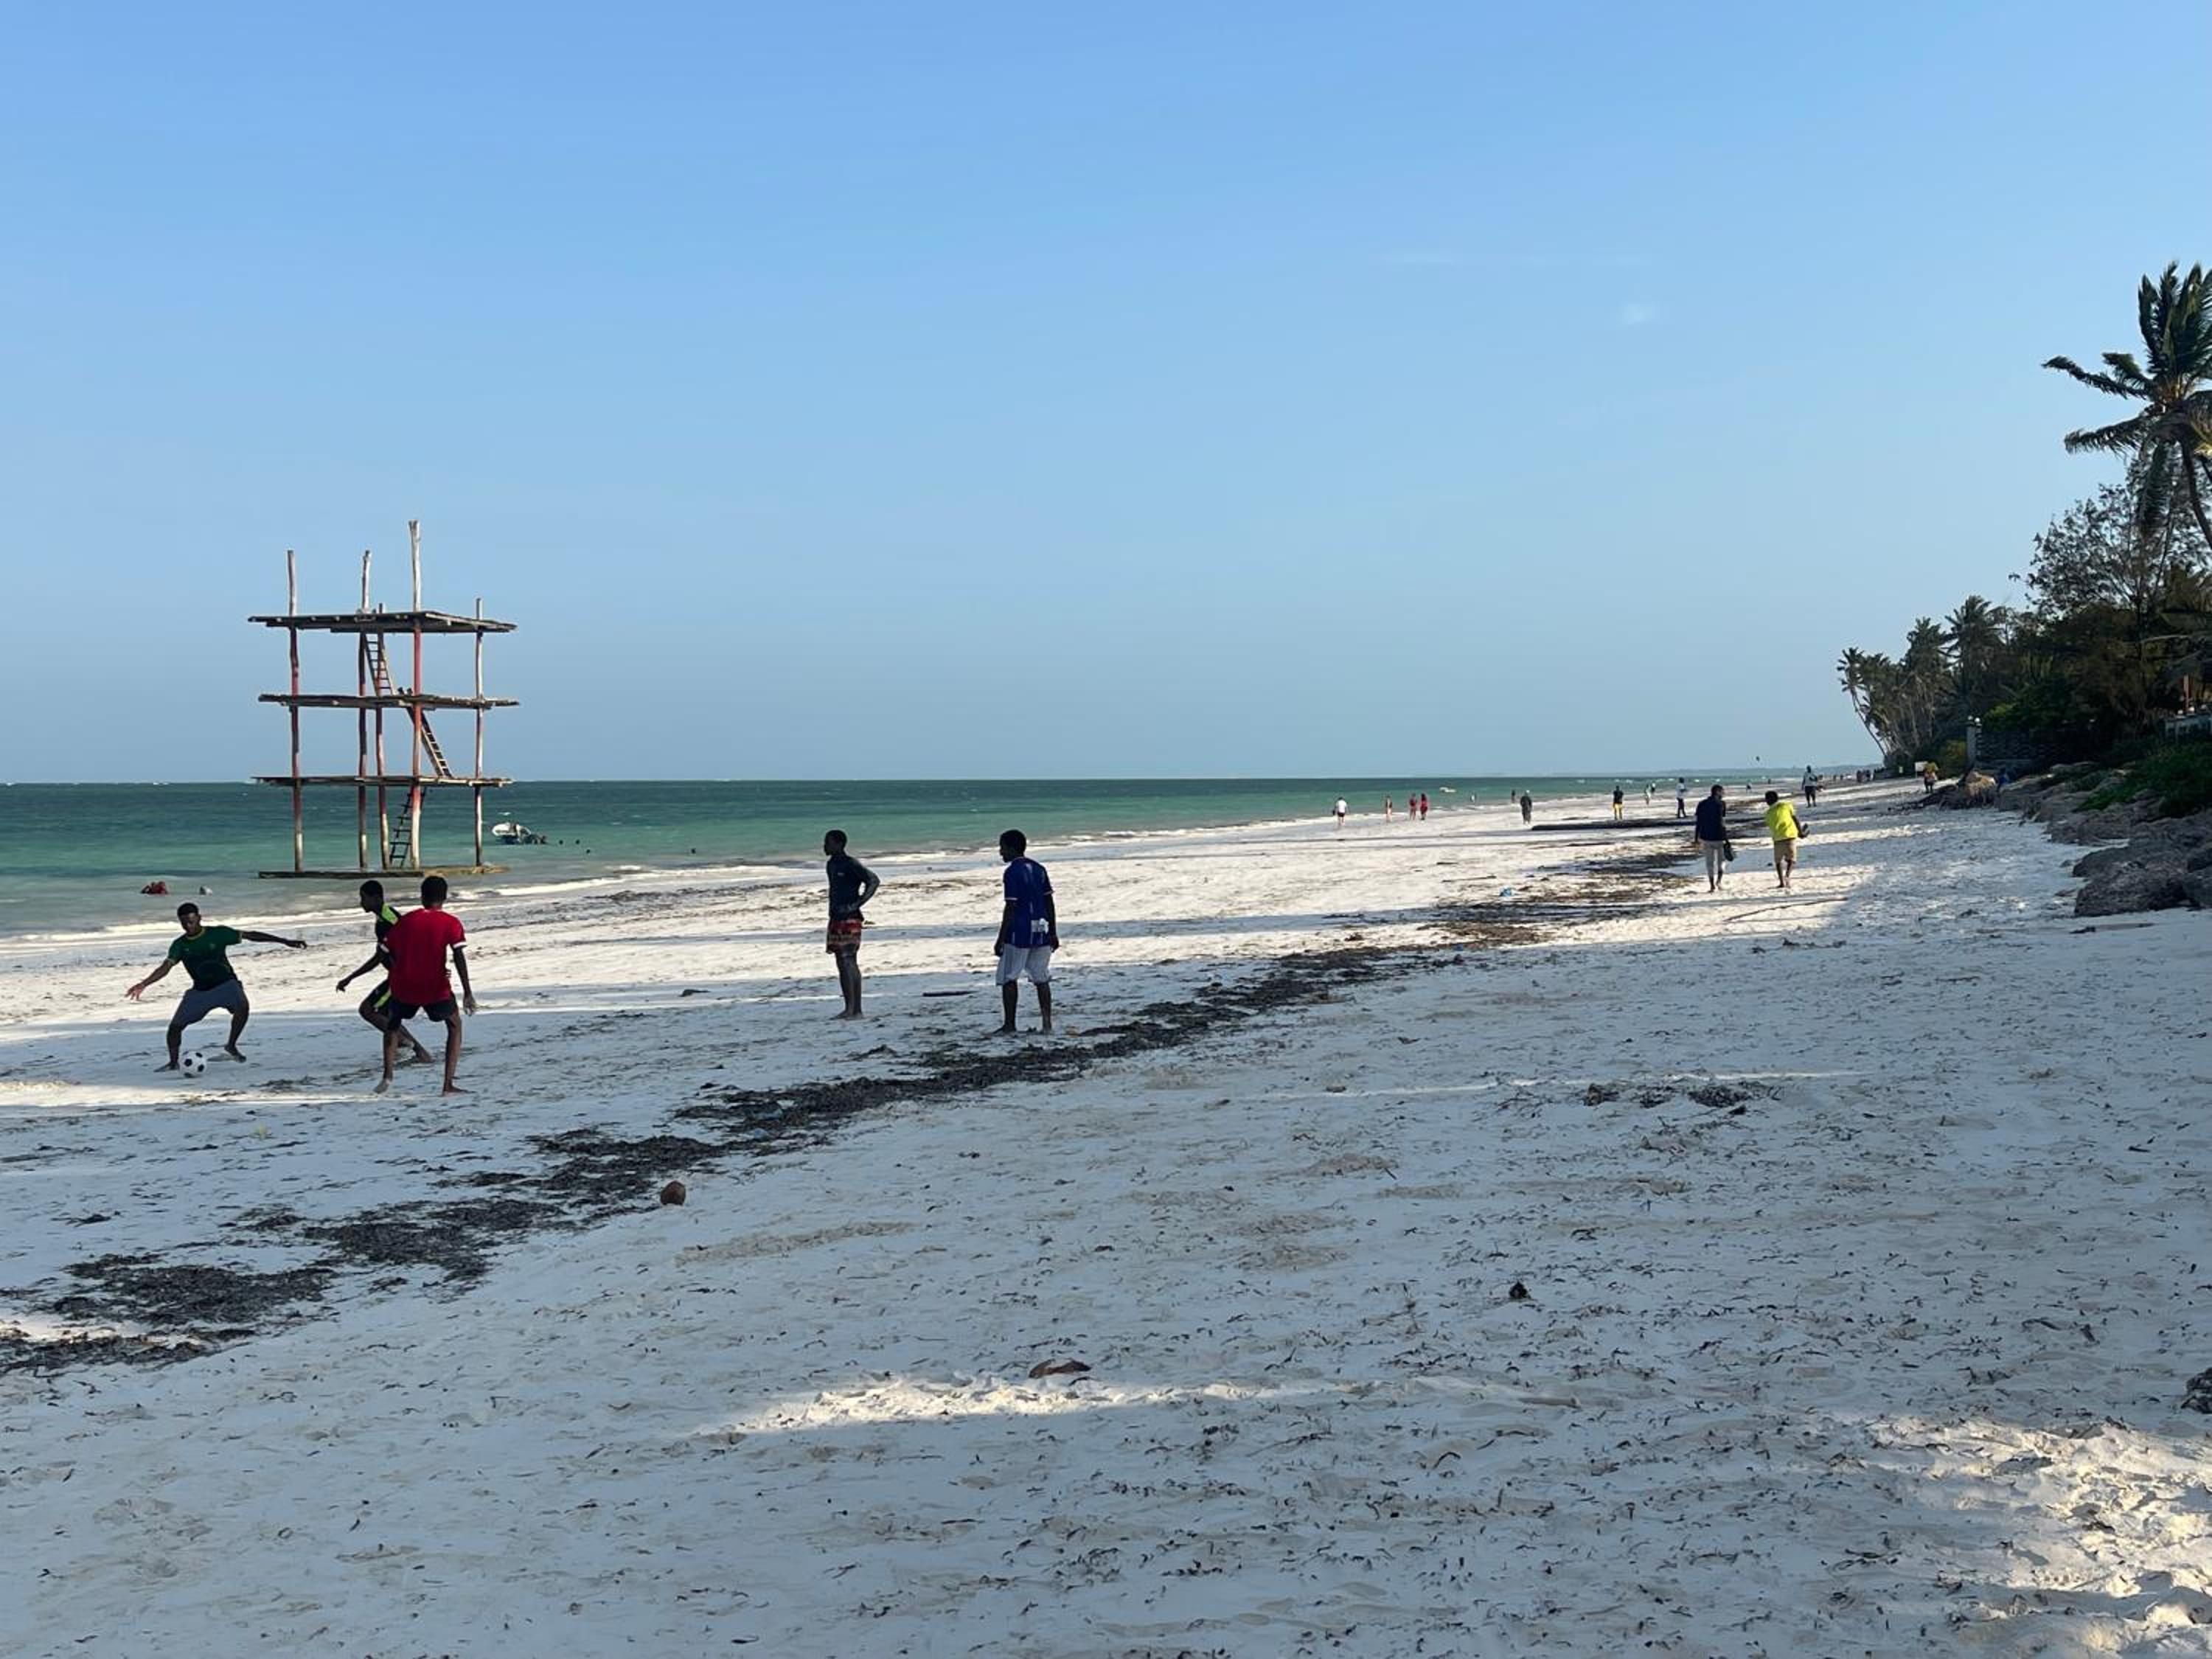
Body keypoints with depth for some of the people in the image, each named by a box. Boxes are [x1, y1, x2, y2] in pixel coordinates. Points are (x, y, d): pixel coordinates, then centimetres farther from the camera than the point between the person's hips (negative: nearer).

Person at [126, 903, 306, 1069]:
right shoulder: (179, 945, -2)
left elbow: (250, 935, -10)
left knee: (243, 1006, -33)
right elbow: (166, 967, -12)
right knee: (176, 1025, -5)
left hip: (226, 984, -3)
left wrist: (285, 941, -12)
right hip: (200, 991, 3)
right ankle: (173, 1062, 19)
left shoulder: (218, 934, -9)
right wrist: (144, 984, -31)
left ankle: (231, 1045, -13)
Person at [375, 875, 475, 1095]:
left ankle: (387, 1075, 13)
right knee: (455, 1027, 19)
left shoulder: (405, 920, 9)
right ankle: (448, 1084, 6)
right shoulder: (450, 922, 0)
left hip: (404, 987, 2)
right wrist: (467, 992, -15)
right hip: (436, 988, -2)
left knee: (392, 1025, 30)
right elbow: (459, 956, -12)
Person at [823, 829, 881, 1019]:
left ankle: (852, 1009, -15)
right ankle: (852, 1009, 12)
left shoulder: (851, 864, -11)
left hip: (849, 920, -9)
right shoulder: (832, 865, 16)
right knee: (843, 964, 9)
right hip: (836, 918, 9)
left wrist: (856, 904, -21)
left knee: (847, 962, -14)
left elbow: (873, 881, -18)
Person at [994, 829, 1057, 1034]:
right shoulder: (1039, 869, 11)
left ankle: (1009, 1024, 3)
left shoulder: (1013, 872, -12)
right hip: (1041, 932, 7)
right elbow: (1049, 903, 12)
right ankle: (1046, 1023, 5)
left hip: (1019, 933, -7)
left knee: (1009, 978, 3)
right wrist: (1053, 933, 17)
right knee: (1041, 979, 9)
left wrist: (1001, 939, -11)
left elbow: (1010, 908, -15)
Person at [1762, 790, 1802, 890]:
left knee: (1778, 861, 17)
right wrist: (1800, 832, 12)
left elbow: (1771, 828, 11)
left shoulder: (1769, 813, 7)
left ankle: (1782, 882, 8)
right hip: (1791, 836, -1)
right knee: (1791, 860, 11)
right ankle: (1787, 875, -16)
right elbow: (1795, 819, 2)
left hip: (1778, 839, 1)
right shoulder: (1787, 806, 3)